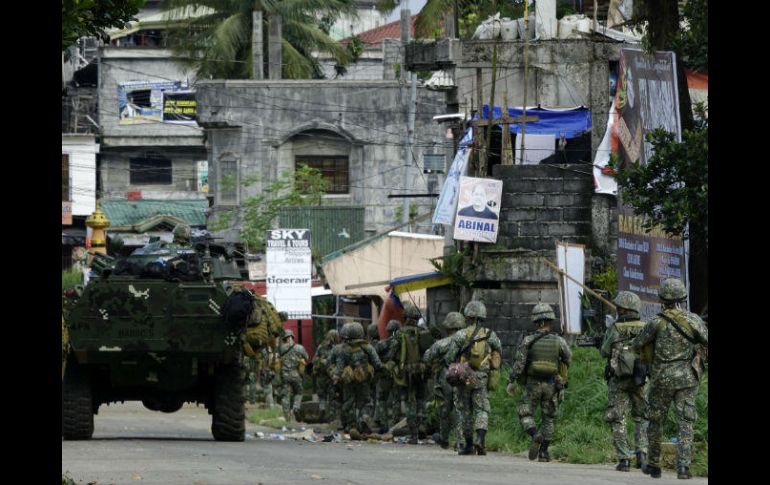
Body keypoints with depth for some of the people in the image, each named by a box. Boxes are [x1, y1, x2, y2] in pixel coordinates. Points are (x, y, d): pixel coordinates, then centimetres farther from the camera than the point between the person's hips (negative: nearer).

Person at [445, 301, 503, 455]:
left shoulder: (460, 335, -7)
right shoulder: (491, 335, 1)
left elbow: (449, 358, -6)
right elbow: (498, 356, 9)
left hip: (464, 378, -1)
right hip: (482, 379, 1)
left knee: (465, 411, 10)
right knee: (482, 410, 3)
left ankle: (469, 445, 11)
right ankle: (480, 439, -20)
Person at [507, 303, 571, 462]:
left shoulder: (528, 341, -9)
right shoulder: (559, 341, -6)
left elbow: (518, 363, -12)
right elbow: (568, 359, 9)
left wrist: (511, 381, -4)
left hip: (532, 384, -1)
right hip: (552, 385, 1)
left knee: (525, 415, 9)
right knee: (549, 418, 13)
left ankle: (535, 436, -20)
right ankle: (543, 452, 8)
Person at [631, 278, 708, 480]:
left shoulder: (657, 322, -7)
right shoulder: (693, 320, -5)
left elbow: (637, 345, 0)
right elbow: (708, 343, -5)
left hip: (662, 379, 0)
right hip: (687, 379, 1)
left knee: (655, 421, 15)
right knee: (685, 423, -1)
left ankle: (653, 465, 23)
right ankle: (683, 466, -14)